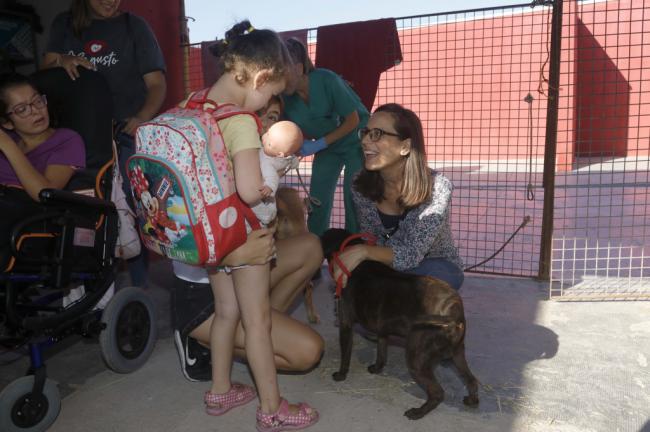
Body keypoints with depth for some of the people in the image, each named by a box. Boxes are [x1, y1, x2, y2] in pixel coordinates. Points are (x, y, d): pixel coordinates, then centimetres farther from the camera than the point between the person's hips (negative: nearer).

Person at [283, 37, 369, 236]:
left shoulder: (326, 80, -30)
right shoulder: (286, 97, -15)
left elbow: (353, 120, -22)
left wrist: (318, 145, -26)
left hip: (356, 141, -5)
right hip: (327, 145, 5)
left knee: (353, 196, -9)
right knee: (317, 198, 1)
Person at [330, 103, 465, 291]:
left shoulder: (437, 187, -27)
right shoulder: (362, 184, -14)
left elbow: (411, 254, -29)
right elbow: (370, 241, -6)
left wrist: (363, 251, -41)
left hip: (439, 269, -3)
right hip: (388, 267, 3)